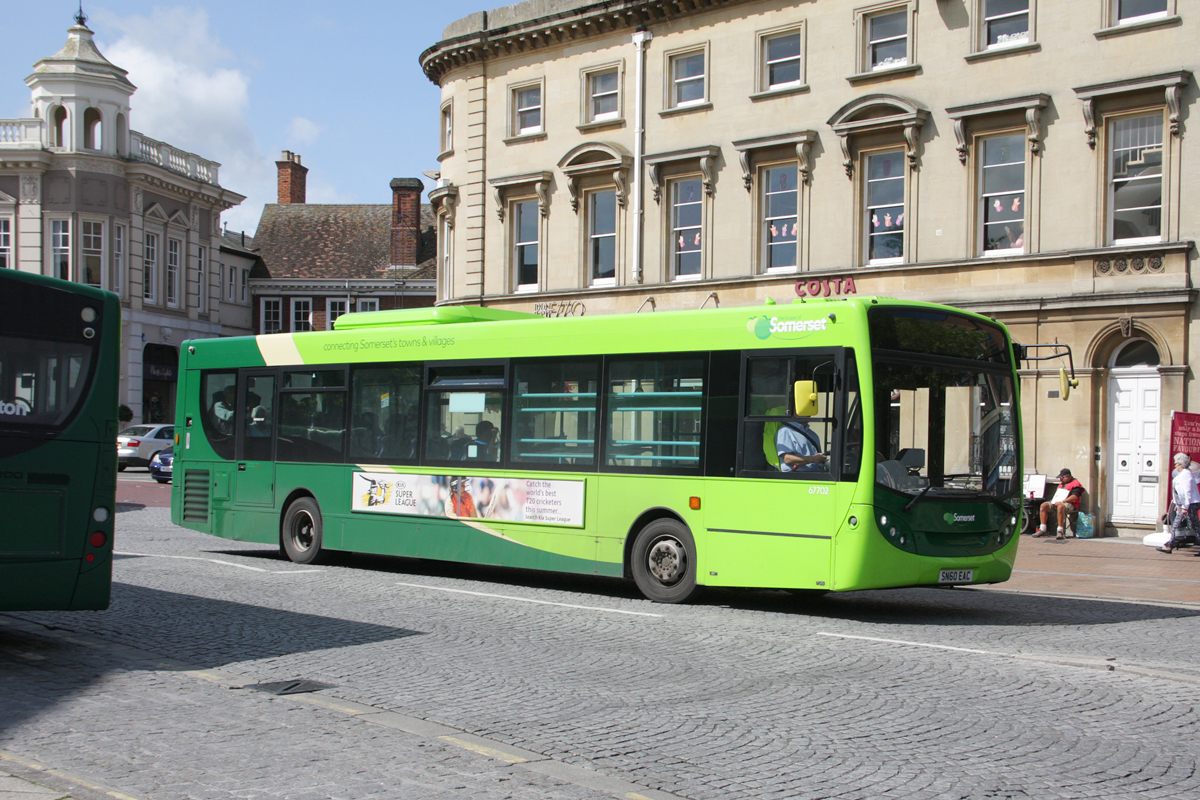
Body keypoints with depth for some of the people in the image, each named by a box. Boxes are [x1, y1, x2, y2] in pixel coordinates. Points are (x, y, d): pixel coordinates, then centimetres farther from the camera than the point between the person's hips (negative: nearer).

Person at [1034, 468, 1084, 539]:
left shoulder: (1075, 484, -3)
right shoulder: (1061, 484, 25)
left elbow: (1074, 497, -17)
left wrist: (1062, 502, -23)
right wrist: (1054, 501, 7)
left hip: (1070, 504, -8)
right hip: (1058, 503, 8)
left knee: (1060, 507, -42)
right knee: (1044, 505, -14)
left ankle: (1060, 532, -42)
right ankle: (1042, 530, -18)